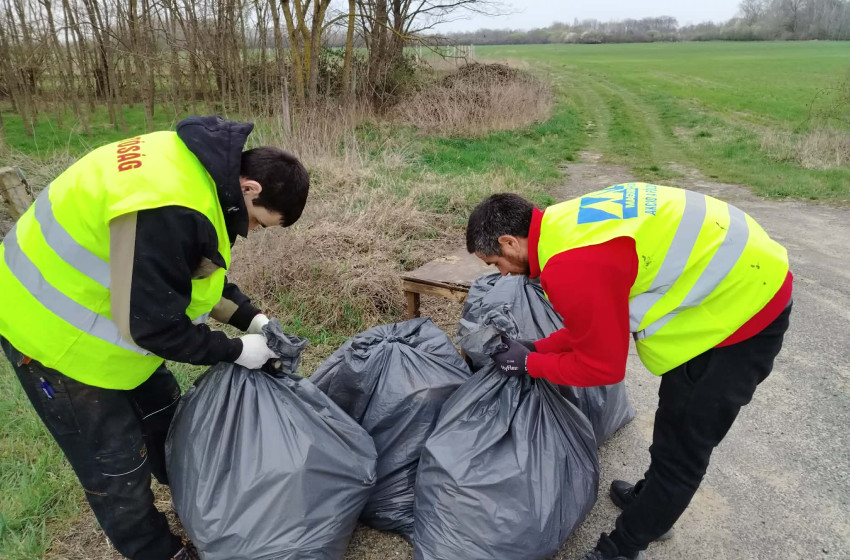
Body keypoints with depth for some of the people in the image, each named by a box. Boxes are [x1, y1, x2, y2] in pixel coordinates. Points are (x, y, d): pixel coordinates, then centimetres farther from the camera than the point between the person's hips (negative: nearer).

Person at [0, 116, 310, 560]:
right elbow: (152, 326, -30)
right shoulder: (169, 210, -38)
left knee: (165, 416, 23)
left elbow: (196, 270, 7)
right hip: (54, 334, -9)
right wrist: (235, 351, -18)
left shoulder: (202, 167, -6)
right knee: (116, 466, 8)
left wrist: (250, 317, 0)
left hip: (109, 317, 9)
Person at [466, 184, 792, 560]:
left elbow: (602, 366, -17)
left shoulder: (572, 267, -31)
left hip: (745, 302, -9)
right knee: (675, 415, 25)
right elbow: (600, 324, 9)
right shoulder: (564, 225, -1)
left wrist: (529, 364, -5)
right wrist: (538, 348, 7)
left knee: (683, 445, 5)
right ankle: (653, 498, 46)